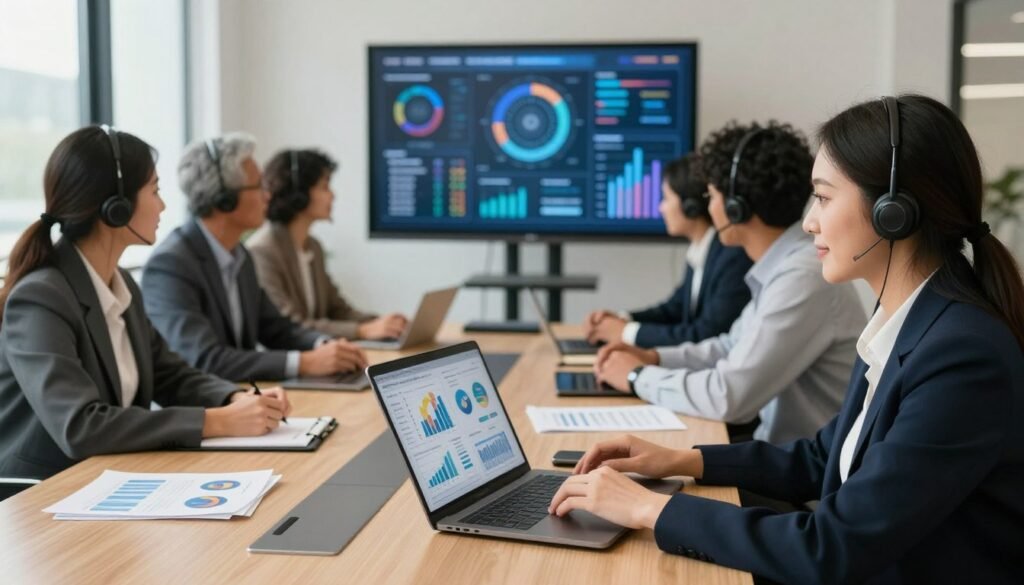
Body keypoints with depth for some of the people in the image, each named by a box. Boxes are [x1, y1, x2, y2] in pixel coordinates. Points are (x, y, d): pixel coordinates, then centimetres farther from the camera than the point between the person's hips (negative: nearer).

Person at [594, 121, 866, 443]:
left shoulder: (804, 276, -24)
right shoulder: (783, 264, 6)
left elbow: (729, 398, -26)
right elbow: (736, 348, 20)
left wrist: (640, 377, -11)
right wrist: (654, 358, 7)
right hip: (782, 449, 8)